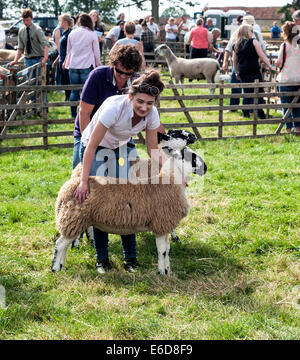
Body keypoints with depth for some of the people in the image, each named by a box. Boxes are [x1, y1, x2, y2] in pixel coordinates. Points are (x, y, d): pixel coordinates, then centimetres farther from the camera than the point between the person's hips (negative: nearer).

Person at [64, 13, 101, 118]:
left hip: (73, 66, 3)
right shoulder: (92, 34, -4)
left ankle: (73, 114, 14)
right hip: (86, 66, -3)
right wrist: (98, 64, 14)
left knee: (74, 91, 10)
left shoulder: (72, 34, 5)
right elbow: (96, 52, 2)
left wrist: (67, 62, 28)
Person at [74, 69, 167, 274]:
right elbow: (92, 146, -30)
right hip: (96, 148, -4)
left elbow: (153, 149, -6)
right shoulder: (115, 107, -36)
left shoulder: (152, 114, -21)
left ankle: (130, 258, 2)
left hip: (122, 147, 4)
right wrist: (84, 182, -31)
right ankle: (102, 258, 3)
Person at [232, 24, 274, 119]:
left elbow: (234, 61, 19)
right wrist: (270, 66, -1)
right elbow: (262, 56, -5)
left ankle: (245, 114, 14)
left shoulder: (236, 45, 13)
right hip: (254, 71, -6)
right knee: (259, 92, -3)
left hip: (242, 72, 6)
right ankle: (261, 114, -9)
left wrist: (237, 73, 29)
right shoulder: (253, 41, -2)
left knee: (247, 93, 15)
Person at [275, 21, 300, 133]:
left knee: (286, 106, 4)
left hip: (285, 79, -4)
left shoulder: (284, 45, -10)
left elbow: (280, 63, -7)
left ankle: (288, 129, 3)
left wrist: (276, 63, 13)